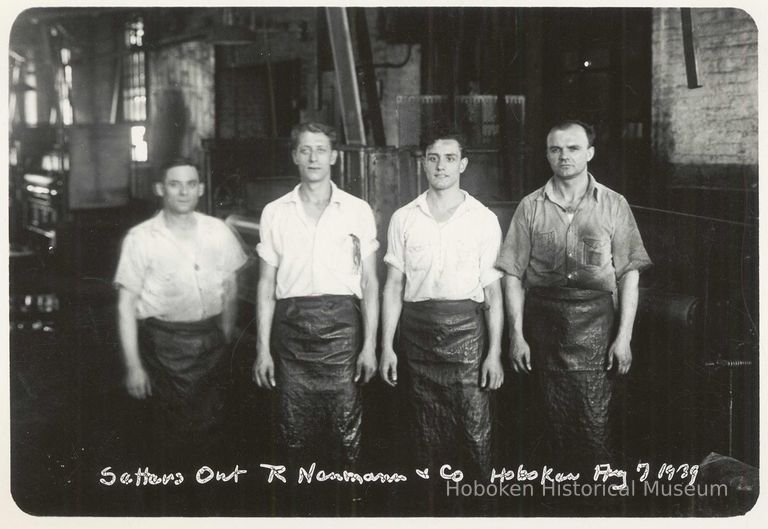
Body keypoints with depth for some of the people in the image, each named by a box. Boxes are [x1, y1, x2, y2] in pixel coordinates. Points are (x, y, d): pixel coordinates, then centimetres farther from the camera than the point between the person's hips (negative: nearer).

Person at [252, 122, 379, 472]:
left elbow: (369, 282, 6)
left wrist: (370, 345, -1)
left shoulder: (358, 211, 5)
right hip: (291, 328, 1)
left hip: (341, 326, -1)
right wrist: (263, 349, 3)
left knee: (345, 436, 0)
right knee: (294, 437, 4)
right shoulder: (275, 213, 9)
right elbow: (266, 285, 10)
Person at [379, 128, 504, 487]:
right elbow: (394, 285, 8)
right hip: (418, 332, 2)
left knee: (474, 434, -1)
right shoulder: (403, 219, 6)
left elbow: (493, 290, 2)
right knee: (427, 438, 8)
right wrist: (387, 346, 2)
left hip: (466, 330, -2)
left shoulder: (484, 219, 2)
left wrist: (495, 352, -3)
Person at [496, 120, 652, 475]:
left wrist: (624, 336, -4)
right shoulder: (531, 207, 6)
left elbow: (629, 274, 3)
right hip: (543, 322, 2)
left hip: (594, 325, -1)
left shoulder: (613, 205, 4)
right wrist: (517, 335, -1)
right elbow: (513, 275, 5)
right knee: (556, 428, 6)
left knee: (595, 428, -6)